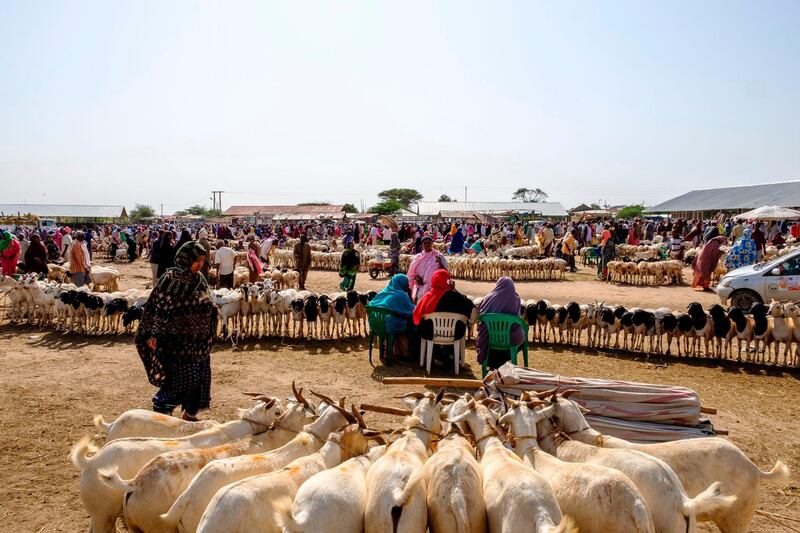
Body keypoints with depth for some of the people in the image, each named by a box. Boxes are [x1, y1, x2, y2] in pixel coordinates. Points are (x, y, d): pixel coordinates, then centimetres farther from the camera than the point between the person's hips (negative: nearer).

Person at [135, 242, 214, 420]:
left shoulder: (199, 280, 6)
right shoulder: (169, 279, -12)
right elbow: (158, 308, -14)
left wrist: (207, 338, 16)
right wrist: (153, 334, -19)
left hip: (197, 340, 6)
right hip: (176, 340, -6)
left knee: (199, 377, 10)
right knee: (180, 377, -6)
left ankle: (190, 413, 26)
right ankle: (161, 409, 12)